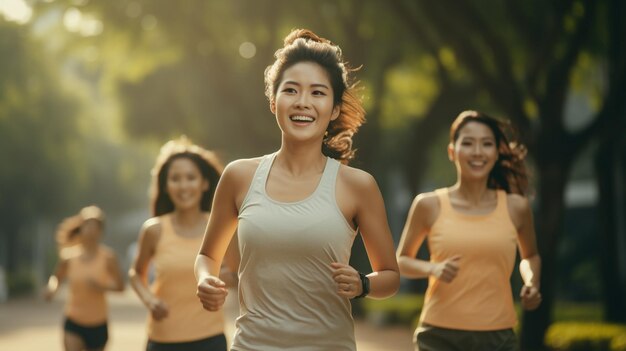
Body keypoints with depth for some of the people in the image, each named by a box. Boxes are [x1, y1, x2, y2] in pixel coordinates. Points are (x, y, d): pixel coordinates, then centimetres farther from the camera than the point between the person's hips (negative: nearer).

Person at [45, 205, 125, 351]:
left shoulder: (107, 256, -12)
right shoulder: (69, 256, -8)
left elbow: (120, 286, -6)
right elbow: (57, 277, 8)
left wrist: (103, 286, -26)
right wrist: (51, 287, -15)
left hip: (98, 325, 1)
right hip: (73, 323, -1)